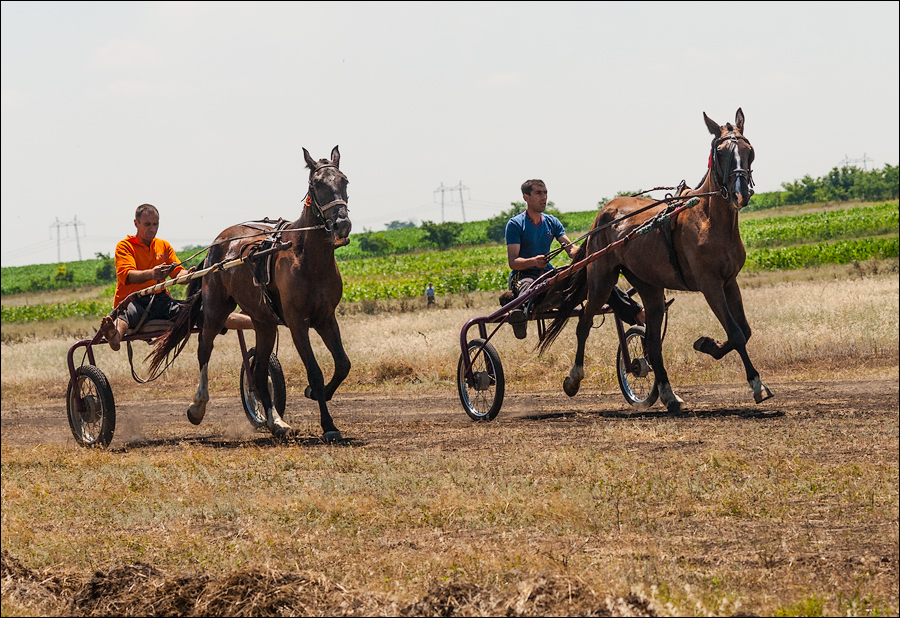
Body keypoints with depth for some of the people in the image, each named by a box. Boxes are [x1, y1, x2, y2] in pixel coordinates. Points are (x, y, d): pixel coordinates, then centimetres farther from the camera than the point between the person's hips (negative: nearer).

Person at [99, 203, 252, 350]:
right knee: (125, 313, -42)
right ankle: (115, 337, -78)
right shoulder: (125, 246, 3)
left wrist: (188, 275, -17)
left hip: (161, 300, 5)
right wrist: (151, 274, -37)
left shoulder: (164, 246, 20)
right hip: (133, 301, -4)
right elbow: (126, 275, -15)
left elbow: (178, 273, 10)